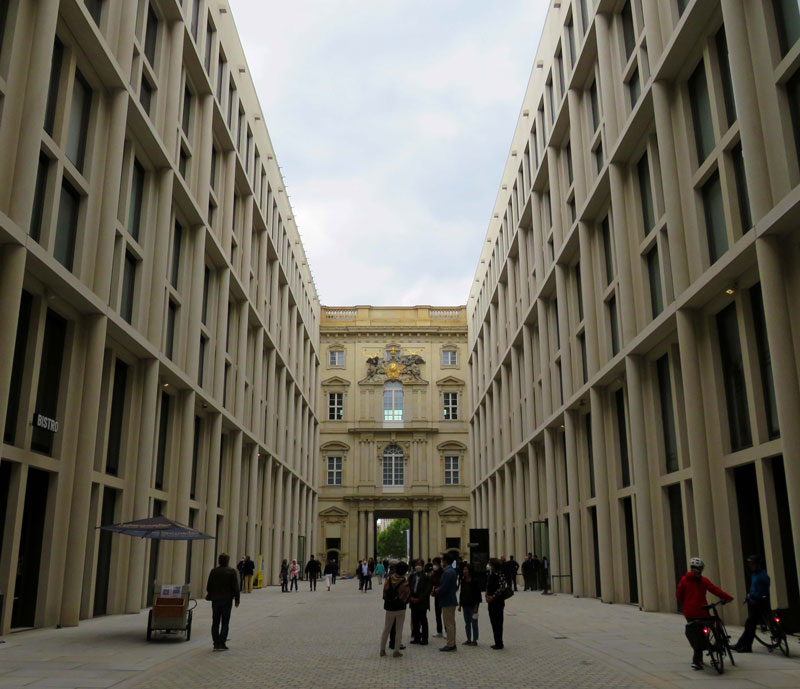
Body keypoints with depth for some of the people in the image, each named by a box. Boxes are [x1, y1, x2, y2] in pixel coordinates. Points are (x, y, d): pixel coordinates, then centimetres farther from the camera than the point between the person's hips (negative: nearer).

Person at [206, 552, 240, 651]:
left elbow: (209, 586, 5)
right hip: (227, 600, -3)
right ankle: (222, 643, -2)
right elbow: (235, 587, -7)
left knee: (215, 623, 9)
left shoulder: (213, 571, 1)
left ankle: (216, 643, 7)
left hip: (215, 600, 3)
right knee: (225, 623, 2)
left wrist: (210, 596, 20)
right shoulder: (232, 571, -7)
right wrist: (236, 599, 2)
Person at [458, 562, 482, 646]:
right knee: (467, 623, 12)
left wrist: (476, 606, -14)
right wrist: (460, 605, 11)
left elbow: (478, 594, -11)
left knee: (474, 623, 0)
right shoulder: (463, 580, 7)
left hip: (472, 605, -6)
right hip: (465, 604, 6)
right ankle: (468, 639, 21)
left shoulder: (474, 581, -11)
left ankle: (474, 640, 7)